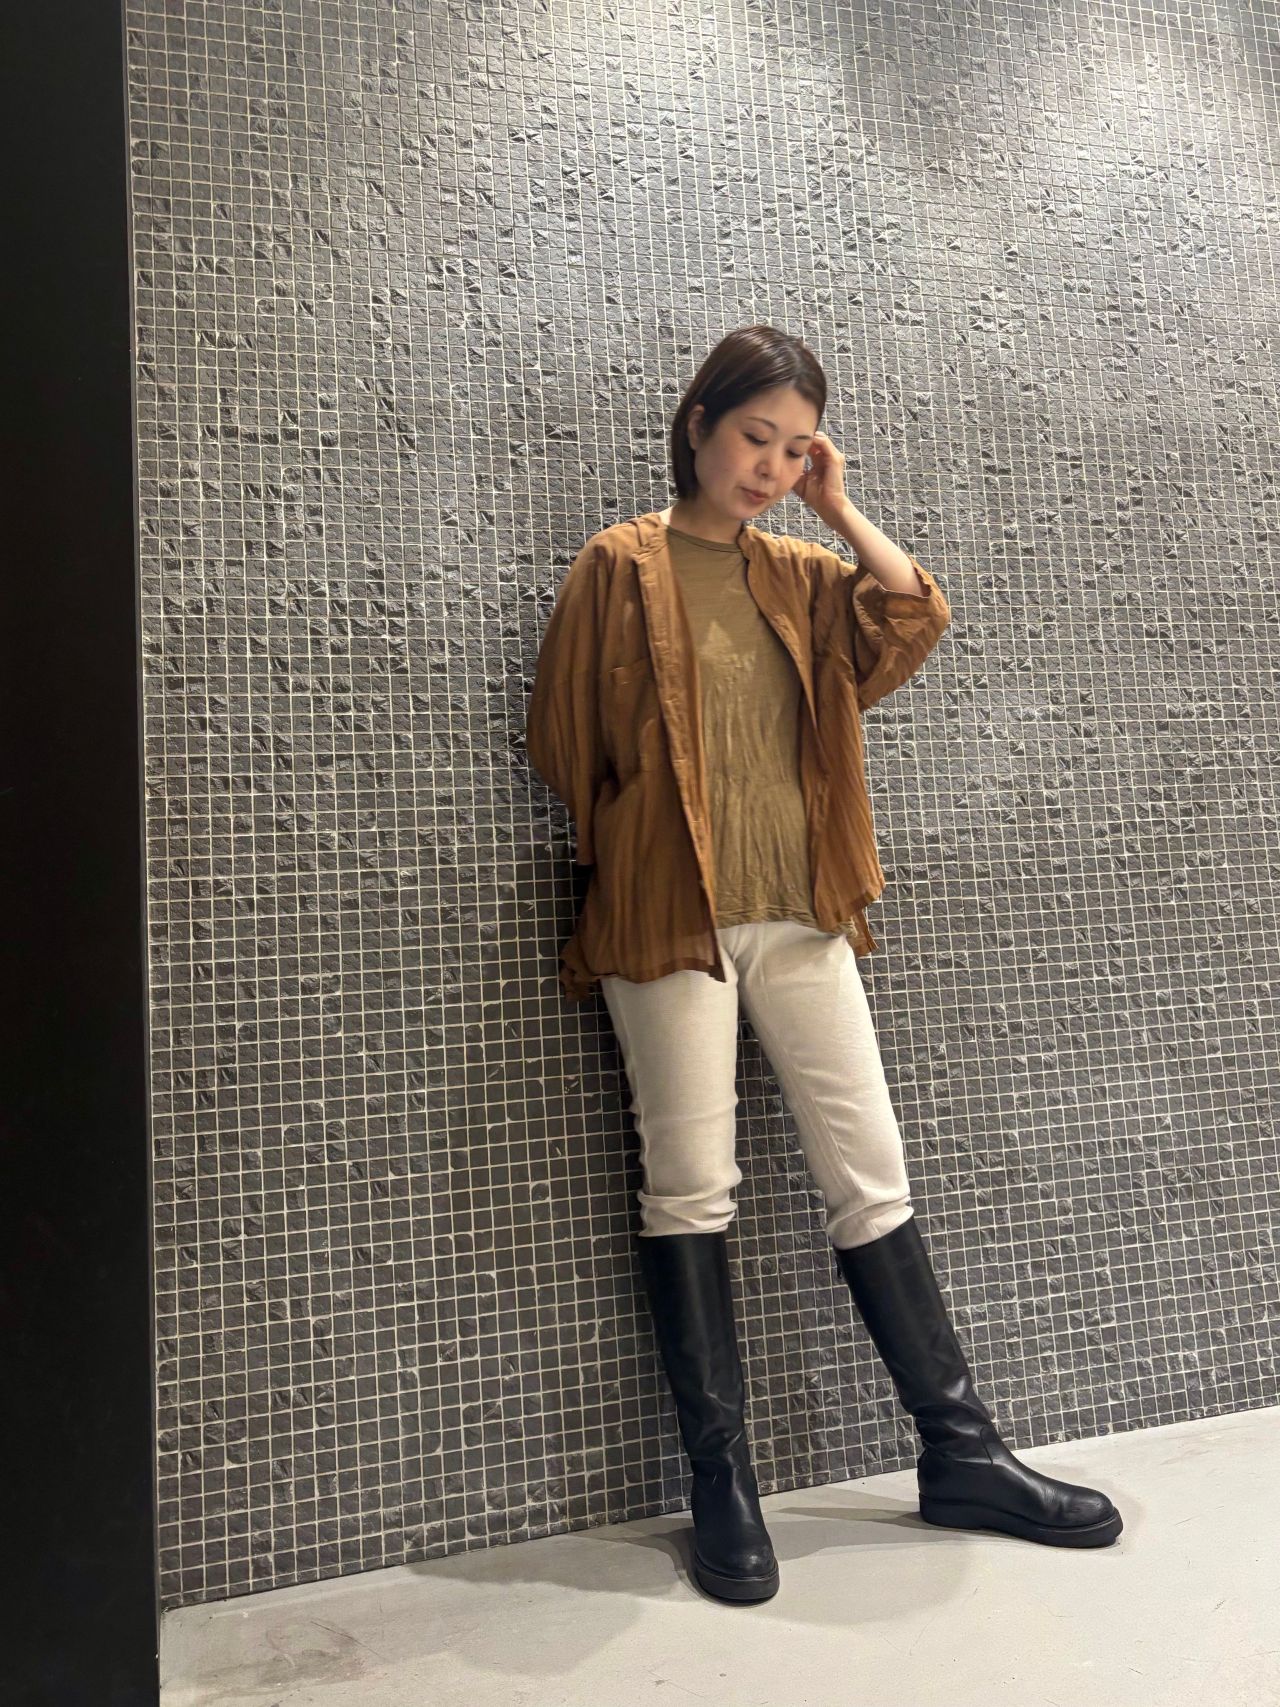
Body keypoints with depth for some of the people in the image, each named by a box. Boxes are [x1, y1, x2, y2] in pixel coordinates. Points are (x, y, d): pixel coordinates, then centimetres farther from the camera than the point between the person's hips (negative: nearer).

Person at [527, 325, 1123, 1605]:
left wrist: (840, 508, 4)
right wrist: (631, 850, 1)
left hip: (802, 916, 5)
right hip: (671, 918, -4)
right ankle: (721, 1486, 14)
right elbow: (564, 740, 1)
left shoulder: (797, 574, 16)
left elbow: (913, 623, 2)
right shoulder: (621, 568, 1)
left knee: (871, 1173, 7)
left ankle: (960, 1452, 19)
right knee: (691, 1186, 1)